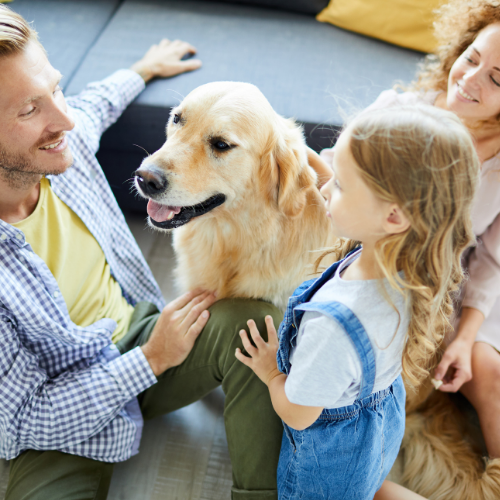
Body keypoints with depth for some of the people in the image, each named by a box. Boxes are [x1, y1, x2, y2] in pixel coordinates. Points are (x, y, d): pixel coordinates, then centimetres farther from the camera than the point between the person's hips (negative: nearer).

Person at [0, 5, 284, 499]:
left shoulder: (67, 136, -11)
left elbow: (94, 104, 18)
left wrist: (142, 69, 35)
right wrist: (152, 359, -21)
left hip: (138, 334, 6)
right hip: (62, 427, -5)